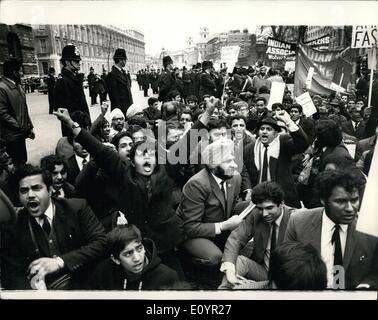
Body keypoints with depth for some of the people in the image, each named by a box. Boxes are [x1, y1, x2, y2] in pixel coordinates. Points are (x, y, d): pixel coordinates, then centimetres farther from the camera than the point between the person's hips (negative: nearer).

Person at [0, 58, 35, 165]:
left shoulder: (17, 86, 14)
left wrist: (29, 127, 13)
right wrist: (21, 127, -20)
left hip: (21, 133, 8)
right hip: (12, 136, -8)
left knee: (23, 161, 15)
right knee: (17, 164, 1)